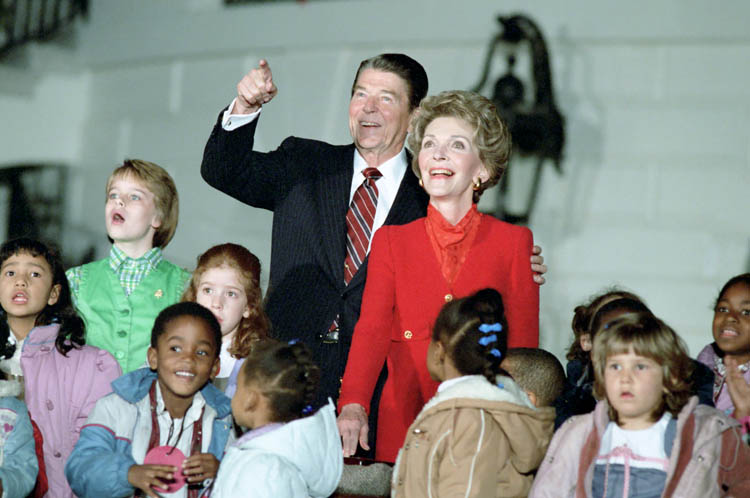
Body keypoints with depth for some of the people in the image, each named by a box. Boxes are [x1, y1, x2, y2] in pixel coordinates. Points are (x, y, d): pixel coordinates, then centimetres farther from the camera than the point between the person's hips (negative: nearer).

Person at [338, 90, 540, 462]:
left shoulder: (514, 242, 7)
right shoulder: (391, 241, 10)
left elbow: (523, 346, 4)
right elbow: (372, 328, -3)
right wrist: (353, 405, -21)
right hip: (404, 426, 1)